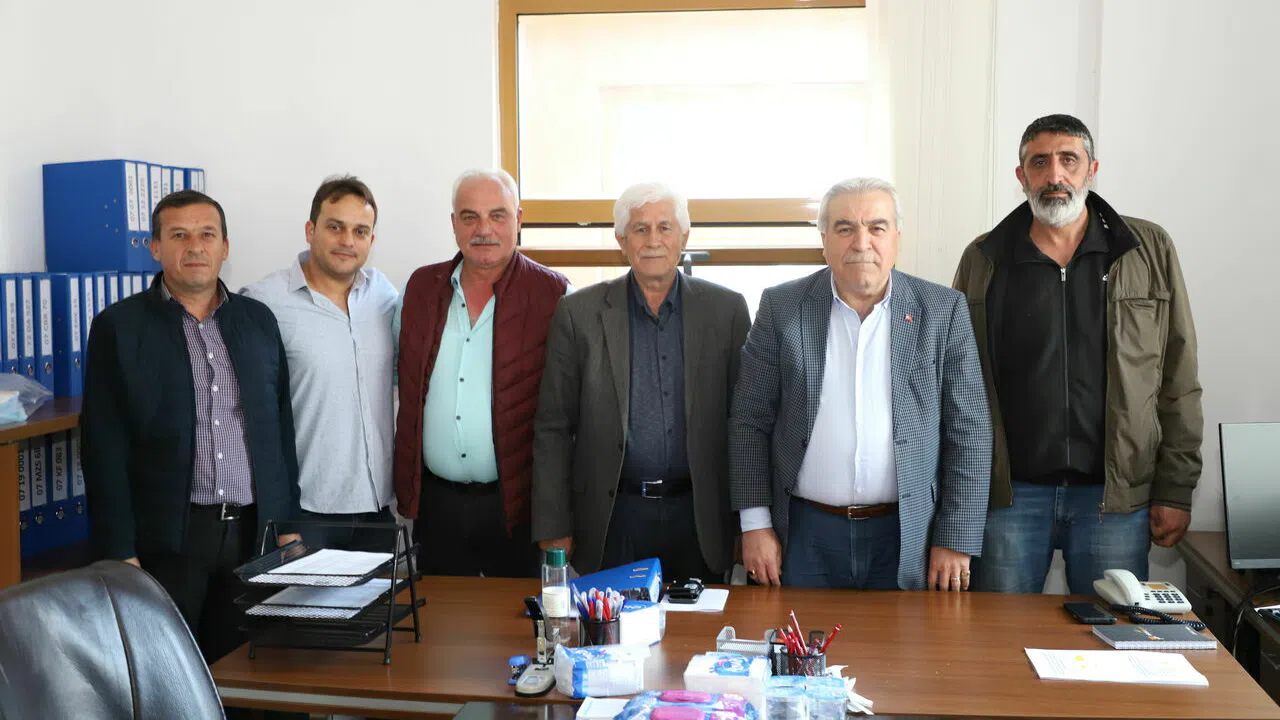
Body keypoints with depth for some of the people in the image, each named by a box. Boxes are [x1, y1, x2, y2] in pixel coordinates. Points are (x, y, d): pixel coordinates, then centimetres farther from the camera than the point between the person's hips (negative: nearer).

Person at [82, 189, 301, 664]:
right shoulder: (119, 327, 0)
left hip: (254, 532, 3)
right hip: (167, 537, -3)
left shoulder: (258, 320, 10)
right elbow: (105, 450, -3)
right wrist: (119, 554, -8)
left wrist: (288, 523, 8)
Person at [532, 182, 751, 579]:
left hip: (700, 518, 1)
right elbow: (553, 428, 0)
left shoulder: (726, 310, 2)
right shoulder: (579, 313, 0)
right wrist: (553, 529, -3)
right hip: (613, 519, -1)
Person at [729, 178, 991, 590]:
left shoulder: (943, 311, 0)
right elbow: (750, 422, 2)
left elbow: (968, 432, 0)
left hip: (905, 536, 0)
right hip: (805, 534, 0)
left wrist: (956, 540, -4)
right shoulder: (782, 307, 0)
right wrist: (755, 525, -3)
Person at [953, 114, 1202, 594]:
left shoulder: (1149, 251, 5)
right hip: (1007, 495, 0)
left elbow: (1179, 383, 5)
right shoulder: (982, 261, 5)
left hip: (1115, 497, 0)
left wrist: (1176, 490, 0)